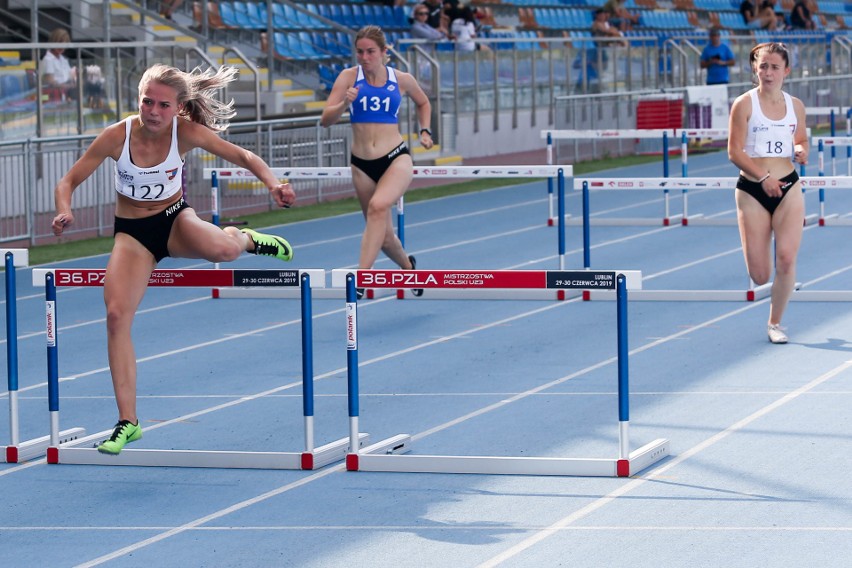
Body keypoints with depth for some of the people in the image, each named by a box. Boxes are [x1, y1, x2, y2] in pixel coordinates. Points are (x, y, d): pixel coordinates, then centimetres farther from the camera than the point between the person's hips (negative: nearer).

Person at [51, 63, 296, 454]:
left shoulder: (185, 132, -17)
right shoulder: (117, 136, -18)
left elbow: (242, 156, -16)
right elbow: (68, 181, -10)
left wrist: (273, 184, -35)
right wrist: (65, 211, -32)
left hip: (175, 219, -1)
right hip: (132, 232, 1)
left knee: (220, 250, -34)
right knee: (116, 315, -18)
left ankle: (243, 238, 9)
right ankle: (128, 421, -9)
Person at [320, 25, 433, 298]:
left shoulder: (402, 80, 1)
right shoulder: (349, 77, -2)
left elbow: (423, 103, 23)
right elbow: (326, 120, -8)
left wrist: (425, 131, 9)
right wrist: (344, 104, -25)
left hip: (397, 159, -2)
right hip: (362, 164, 2)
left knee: (378, 206, -33)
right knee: (383, 236, 12)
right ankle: (408, 265, 45)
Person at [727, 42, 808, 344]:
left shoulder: (795, 105, 7)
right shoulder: (744, 104, -4)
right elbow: (735, 151, -8)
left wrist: (802, 150, -4)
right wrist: (763, 177, -20)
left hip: (788, 187, 2)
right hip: (752, 190, -2)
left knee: (786, 259, -13)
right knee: (760, 276, -3)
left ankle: (775, 323, 6)